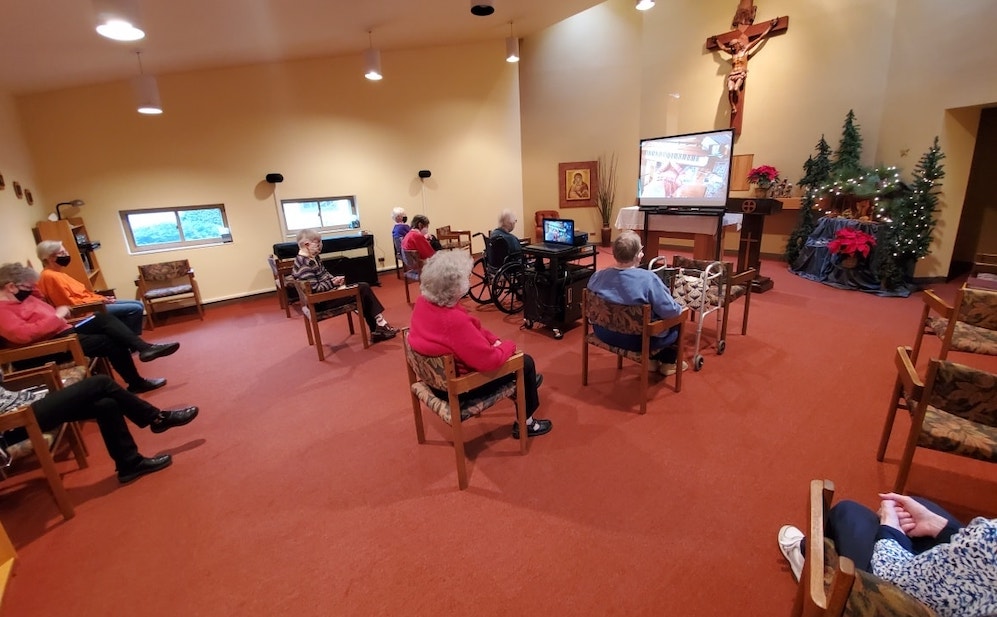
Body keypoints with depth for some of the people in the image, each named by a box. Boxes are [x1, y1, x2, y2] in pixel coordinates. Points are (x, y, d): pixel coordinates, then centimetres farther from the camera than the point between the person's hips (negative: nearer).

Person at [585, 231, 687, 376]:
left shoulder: (598, 276, -11)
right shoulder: (648, 278, -26)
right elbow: (670, 311, -21)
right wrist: (679, 308, 3)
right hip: (637, 339, -6)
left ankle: (652, 357, 37)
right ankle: (668, 362, 38)